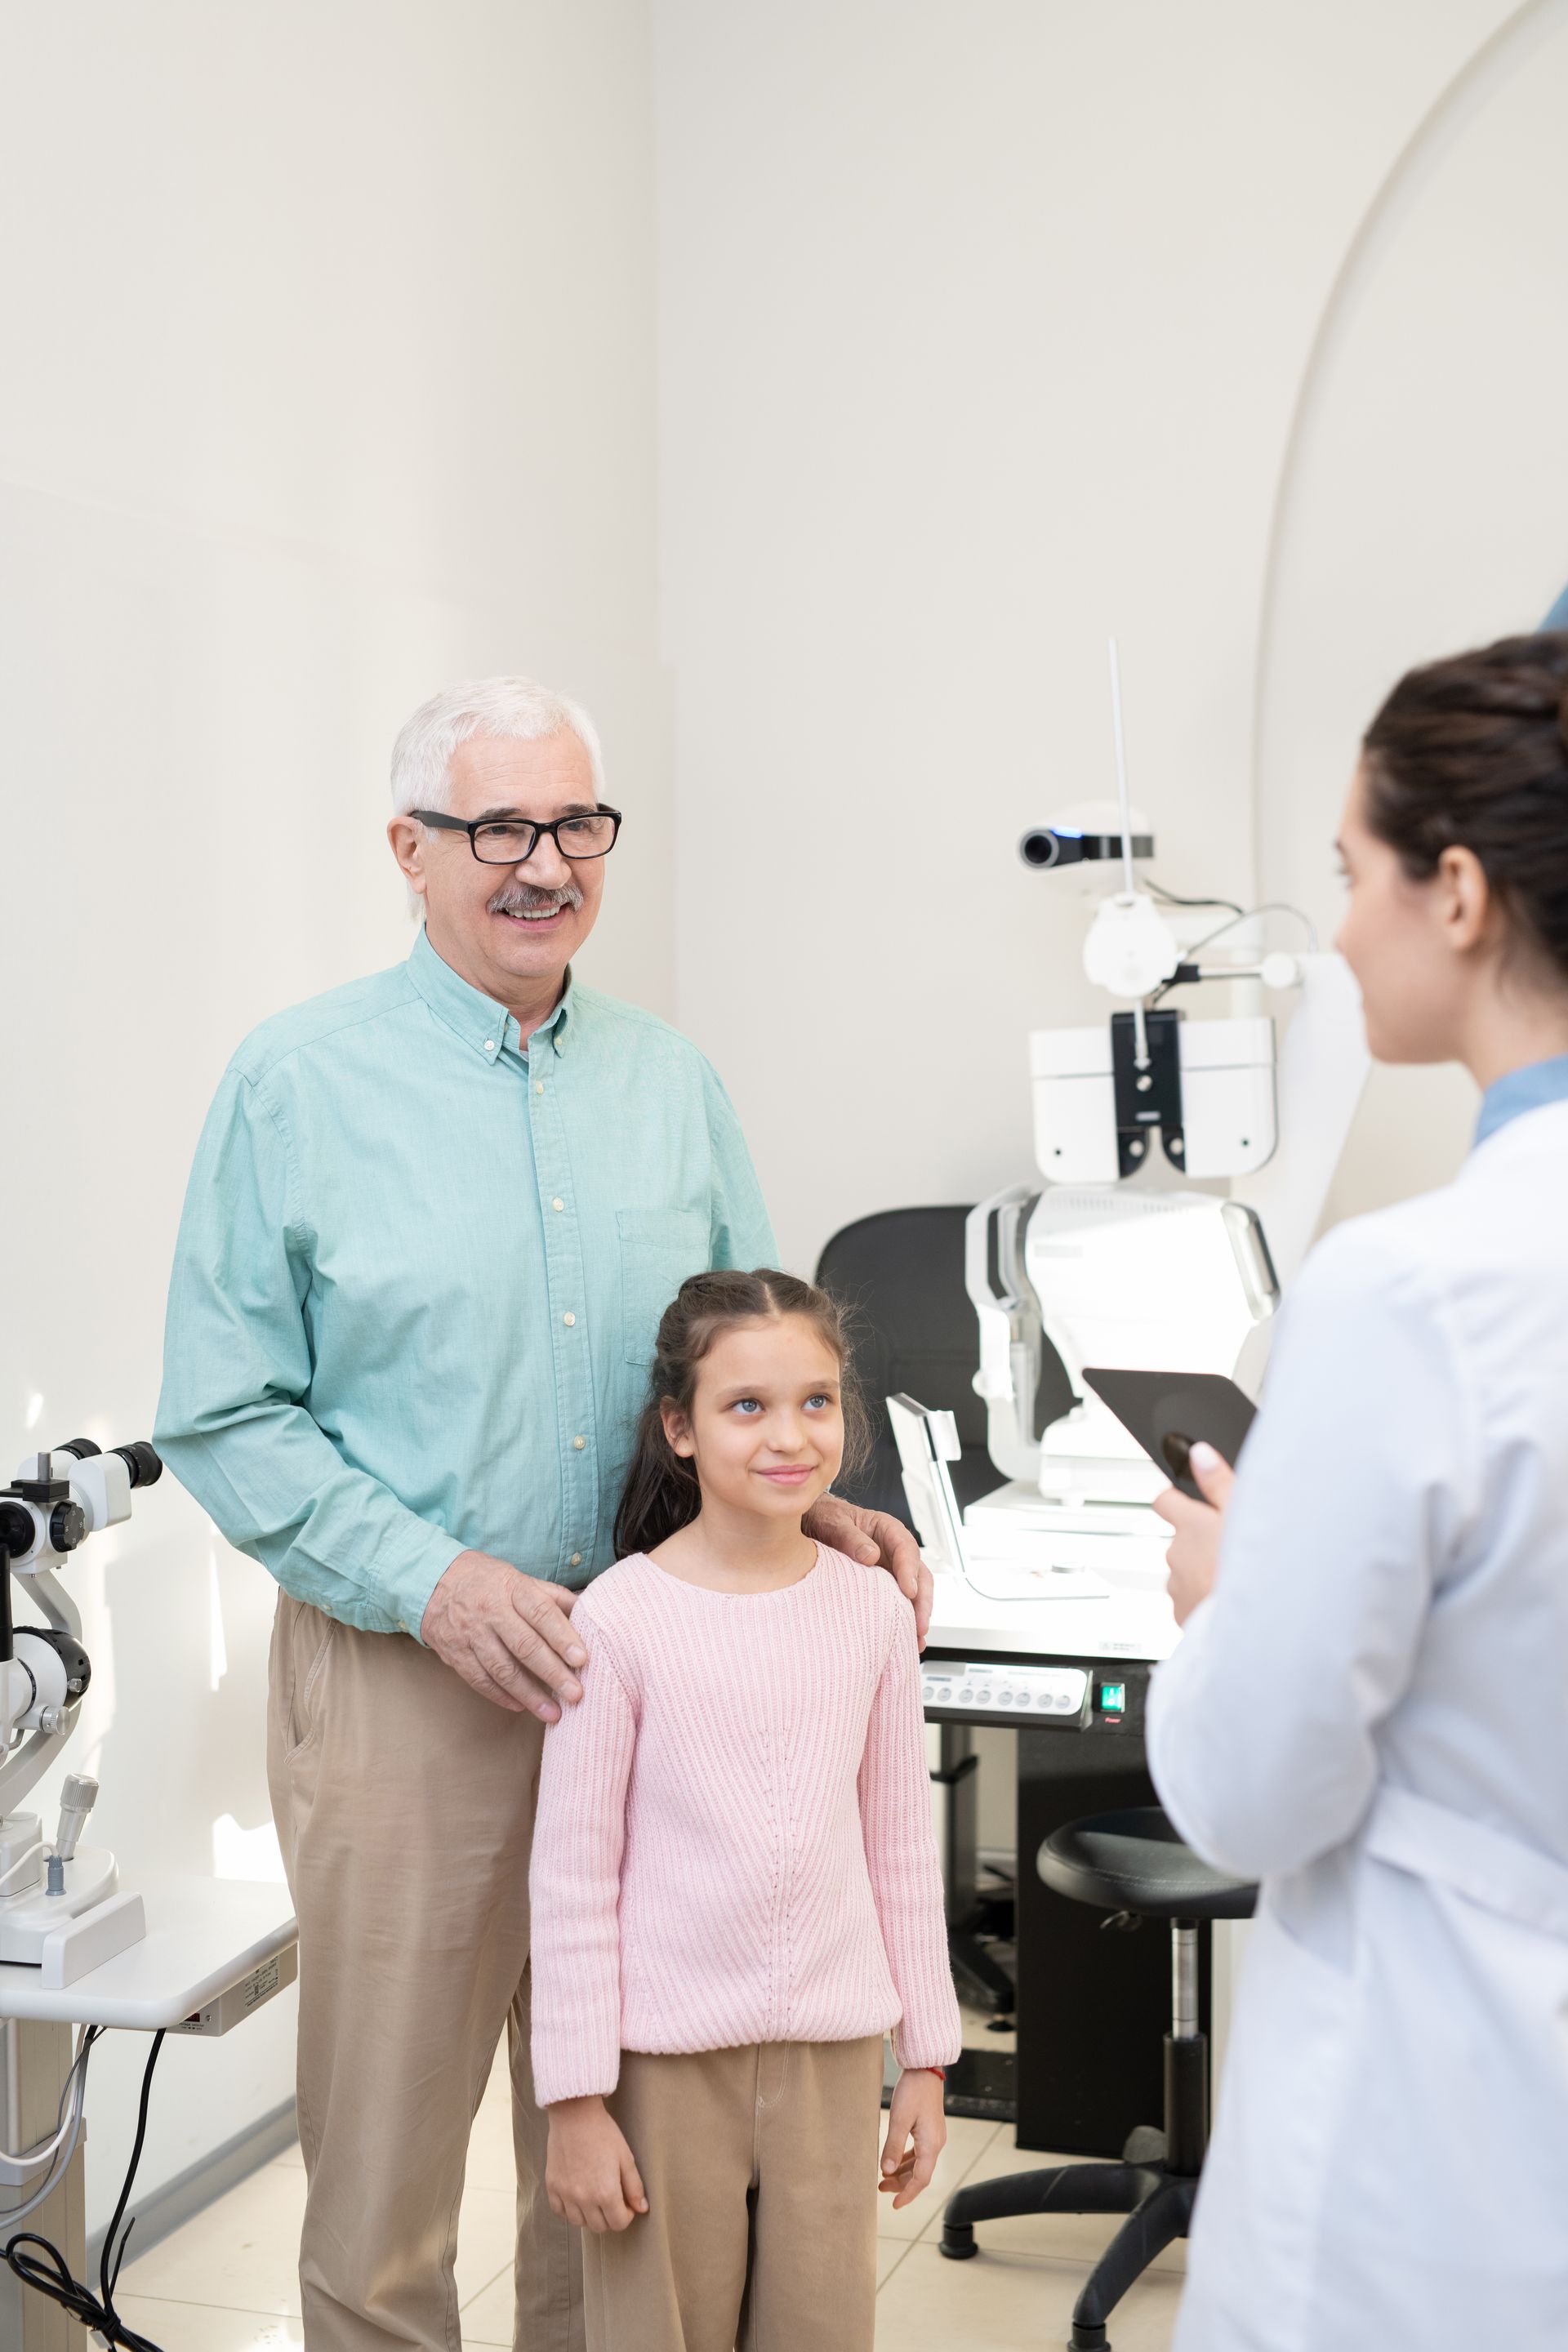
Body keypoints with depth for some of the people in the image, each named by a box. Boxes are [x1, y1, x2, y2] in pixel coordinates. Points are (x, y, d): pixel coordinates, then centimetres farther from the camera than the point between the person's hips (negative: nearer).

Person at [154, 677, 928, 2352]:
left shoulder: (672, 1081, 8)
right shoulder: (298, 1083, -4)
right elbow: (223, 1418, -7)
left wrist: (815, 1505, -5)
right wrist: (431, 1581, -17)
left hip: (651, 1662, 4)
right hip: (402, 1678, -3)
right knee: (385, 2142, 7)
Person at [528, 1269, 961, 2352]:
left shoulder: (872, 1608, 0)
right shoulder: (622, 1619, -11)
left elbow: (901, 1847, 8)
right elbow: (572, 1874, -8)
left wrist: (926, 2058, 10)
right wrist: (576, 2102, -8)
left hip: (832, 2049, 3)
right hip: (667, 2057, -3)